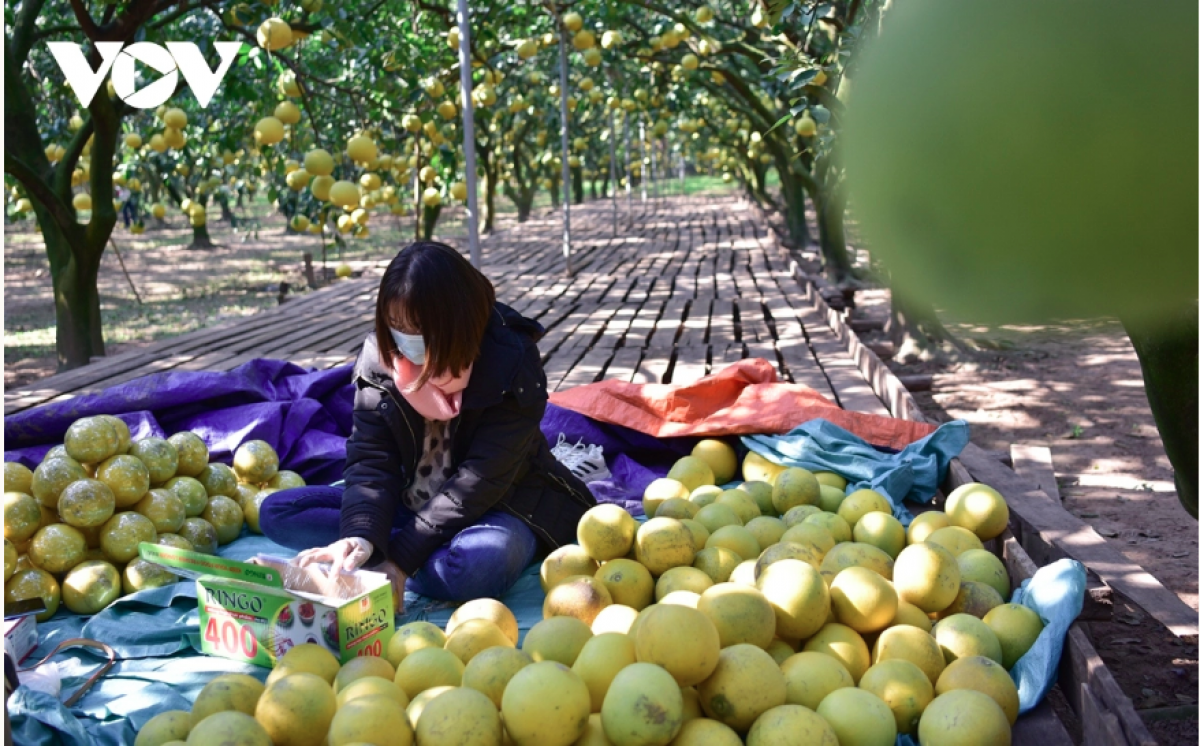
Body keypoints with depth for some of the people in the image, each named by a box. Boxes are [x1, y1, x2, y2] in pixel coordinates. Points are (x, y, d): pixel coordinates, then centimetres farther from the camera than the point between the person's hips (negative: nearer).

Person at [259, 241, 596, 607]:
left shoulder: (511, 362, -21)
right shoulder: (378, 355, -8)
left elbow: (482, 478, -24)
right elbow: (369, 458, -12)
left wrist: (402, 557, -28)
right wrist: (361, 535, -32)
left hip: (497, 507, -5)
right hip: (410, 503, 5)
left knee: (480, 561, -40)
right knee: (276, 511, -9)